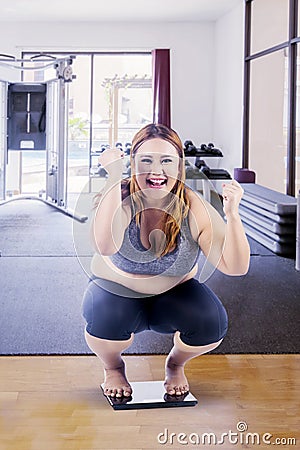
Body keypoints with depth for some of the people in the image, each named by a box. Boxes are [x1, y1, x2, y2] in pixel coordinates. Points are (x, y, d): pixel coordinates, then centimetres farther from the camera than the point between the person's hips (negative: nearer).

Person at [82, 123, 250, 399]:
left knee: (212, 323, -26)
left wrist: (232, 214, -39)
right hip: (118, 292, -1)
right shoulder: (120, 197, -23)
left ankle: (176, 364, 11)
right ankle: (113, 367, 5)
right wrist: (114, 179, -46)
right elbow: (105, 246, -45)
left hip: (175, 295, 2)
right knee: (105, 319, -34)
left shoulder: (194, 208, -19)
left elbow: (235, 267, -24)